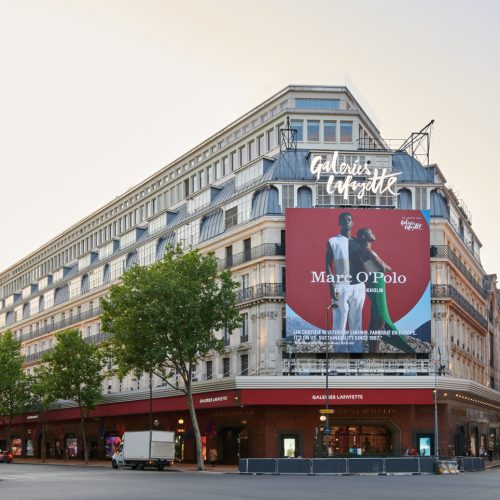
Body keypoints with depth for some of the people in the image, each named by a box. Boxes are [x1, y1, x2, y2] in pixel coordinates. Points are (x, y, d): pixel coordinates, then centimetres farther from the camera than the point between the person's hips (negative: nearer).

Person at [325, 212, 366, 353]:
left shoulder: (357, 242, 13)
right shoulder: (332, 241, 2)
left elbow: (361, 264, 17)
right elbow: (328, 265, -2)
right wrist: (332, 287, -10)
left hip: (358, 286, 4)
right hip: (341, 287, -4)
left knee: (356, 322, 5)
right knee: (340, 322, -6)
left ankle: (357, 350, 8)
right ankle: (340, 351, -3)